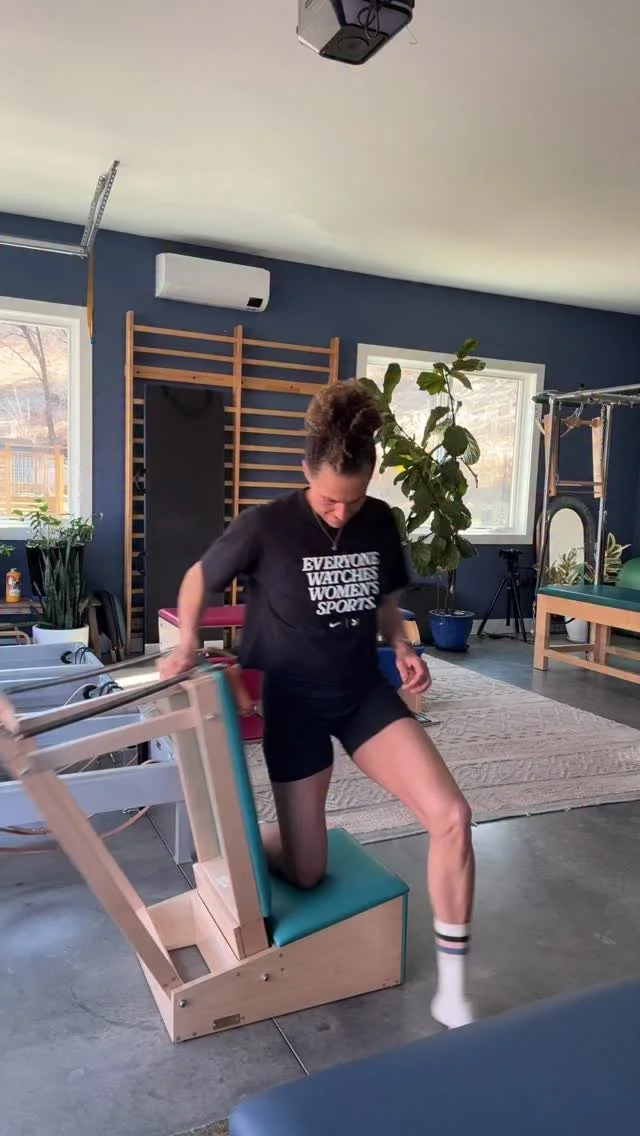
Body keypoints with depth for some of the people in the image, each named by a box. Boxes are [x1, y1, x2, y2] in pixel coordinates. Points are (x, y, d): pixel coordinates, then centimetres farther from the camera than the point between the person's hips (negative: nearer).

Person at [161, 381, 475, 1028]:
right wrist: (186, 643, -14)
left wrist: (402, 648, -8)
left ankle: (451, 995, 2)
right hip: (293, 702, -3)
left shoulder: (380, 522, -5)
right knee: (307, 872, 6)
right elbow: (198, 579, 0)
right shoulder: (265, 527, -17)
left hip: (365, 691, 3)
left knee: (451, 816, -15)